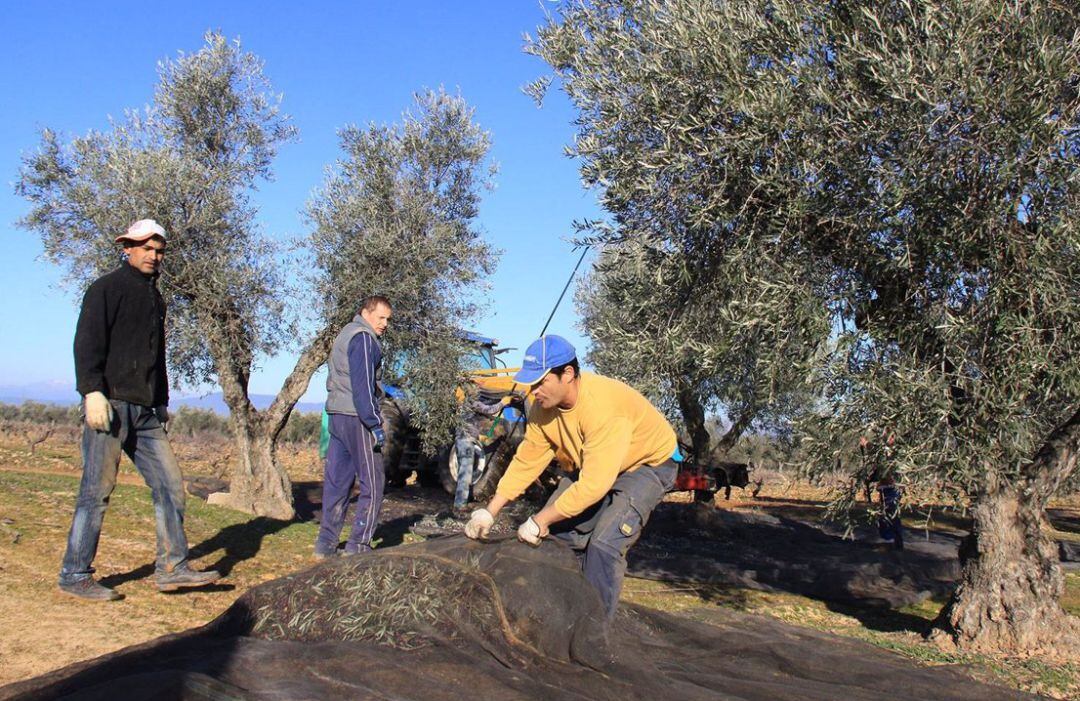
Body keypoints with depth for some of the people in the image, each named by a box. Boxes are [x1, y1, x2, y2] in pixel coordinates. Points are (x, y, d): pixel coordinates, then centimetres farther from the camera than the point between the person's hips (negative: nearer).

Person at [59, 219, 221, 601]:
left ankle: (172, 568, 7)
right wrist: (92, 391, -22)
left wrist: (162, 403, 23)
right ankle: (75, 575, 5)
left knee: (170, 483, 3)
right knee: (97, 490, -4)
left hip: (145, 412, 8)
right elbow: (87, 342, -11)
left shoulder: (155, 297, 23)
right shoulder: (106, 289, 0)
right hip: (110, 404, -8)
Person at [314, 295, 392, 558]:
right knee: (372, 483, -4)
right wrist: (375, 424, -18)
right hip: (357, 418, -9)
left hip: (337, 416, 9)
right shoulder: (363, 338, -10)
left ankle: (326, 544, 13)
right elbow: (362, 385, -18)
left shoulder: (345, 335, 20)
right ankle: (358, 546, -5)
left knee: (337, 481, 11)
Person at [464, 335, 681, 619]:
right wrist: (490, 511, -14)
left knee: (604, 542, -23)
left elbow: (595, 484, -39)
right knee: (558, 534, 2)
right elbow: (526, 462, -7)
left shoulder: (603, 407, -39)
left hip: (649, 463, -7)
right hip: (590, 465, 8)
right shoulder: (544, 407, -14)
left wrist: (540, 520, -32)